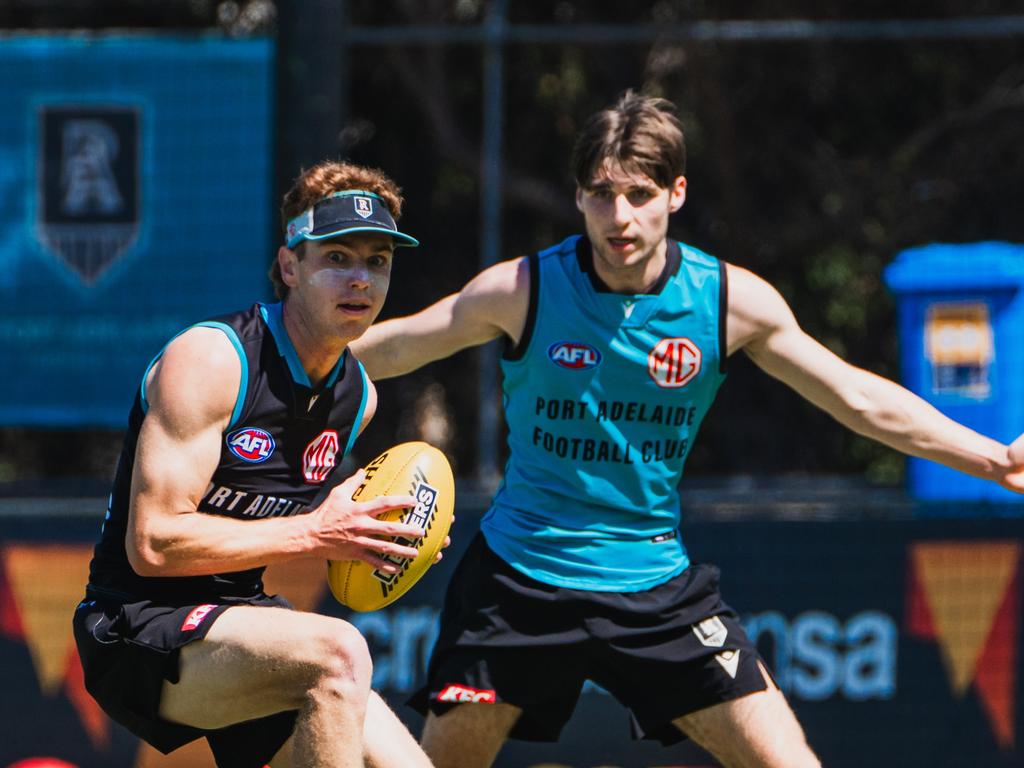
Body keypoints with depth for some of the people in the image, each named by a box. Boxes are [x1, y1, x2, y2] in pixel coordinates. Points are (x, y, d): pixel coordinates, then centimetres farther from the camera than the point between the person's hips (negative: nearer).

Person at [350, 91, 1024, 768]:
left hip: (656, 583, 1)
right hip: (519, 578, -1)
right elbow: (395, 348, 4)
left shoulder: (731, 301, -8)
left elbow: (859, 399, 1)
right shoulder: (523, 290, -11)